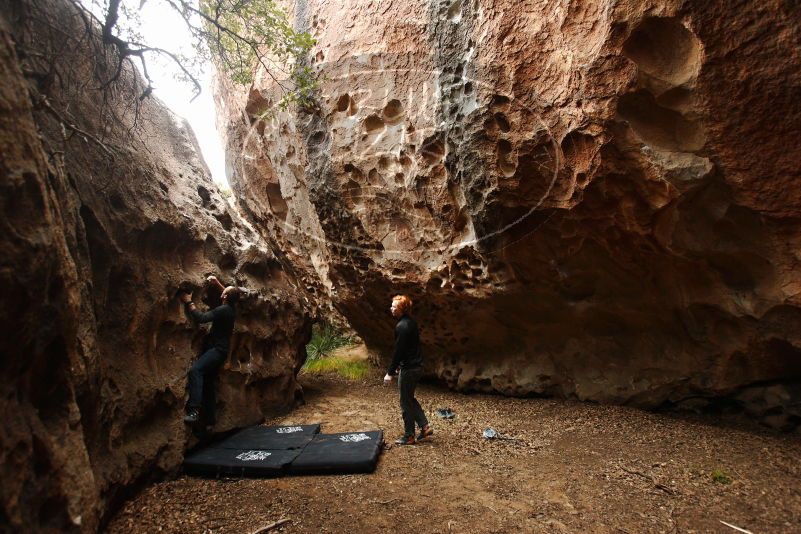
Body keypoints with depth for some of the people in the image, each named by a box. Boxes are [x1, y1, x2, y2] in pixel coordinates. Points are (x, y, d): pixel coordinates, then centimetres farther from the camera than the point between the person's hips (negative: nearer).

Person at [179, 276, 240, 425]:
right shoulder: (231, 308, 9)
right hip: (219, 349, 10)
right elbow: (230, 296, 32)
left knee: (195, 370, -30)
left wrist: (189, 302, -12)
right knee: (208, 383, 12)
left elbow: (200, 318, -23)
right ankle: (209, 419, 16)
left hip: (217, 349, -10)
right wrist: (217, 283, 28)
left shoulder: (223, 310, -17)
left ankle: (194, 411, -40)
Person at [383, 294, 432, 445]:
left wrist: (390, 372, -16)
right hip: (416, 366, 10)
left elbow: (398, 351, -22)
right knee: (410, 399, 21)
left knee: (406, 403, 3)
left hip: (409, 369, -10)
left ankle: (409, 436, 14)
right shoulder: (411, 322, 9)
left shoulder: (402, 326, -20)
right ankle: (425, 427, 22)